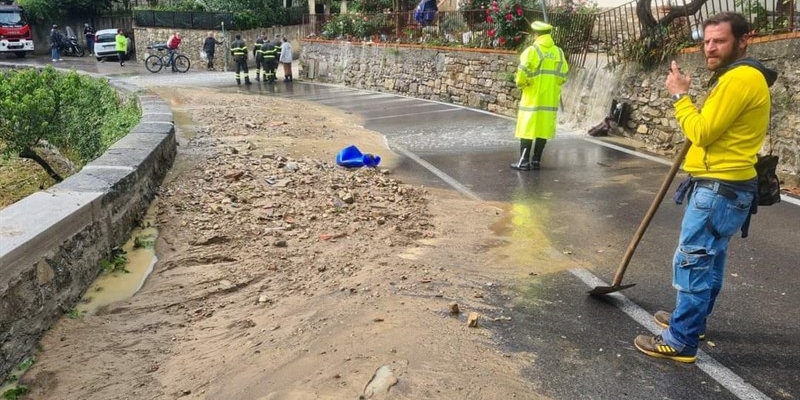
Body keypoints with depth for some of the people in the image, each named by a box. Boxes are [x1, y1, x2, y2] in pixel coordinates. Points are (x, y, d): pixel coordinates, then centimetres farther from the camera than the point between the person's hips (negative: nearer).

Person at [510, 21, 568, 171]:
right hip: (550, 99, 5)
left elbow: (522, 75, -15)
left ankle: (524, 162, 2)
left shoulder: (531, 51, -10)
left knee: (527, 129, 1)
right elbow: (563, 76, 6)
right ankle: (536, 161, 14)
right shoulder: (558, 52, 5)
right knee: (544, 129, 9)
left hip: (533, 98, -5)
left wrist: (520, 83, 4)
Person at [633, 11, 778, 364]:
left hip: (720, 188, -11)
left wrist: (680, 95, -9)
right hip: (723, 186, 11)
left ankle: (681, 342, -1)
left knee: (693, 262, -8)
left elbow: (701, 133, -19)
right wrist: (686, 94, 9)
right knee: (709, 260, 20)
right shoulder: (738, 76, 17)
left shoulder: (741, 77, -17)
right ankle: (691, 320, 34)